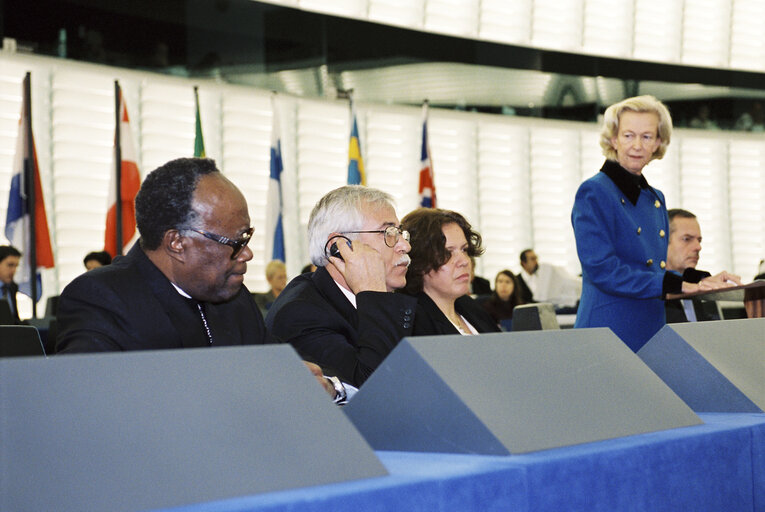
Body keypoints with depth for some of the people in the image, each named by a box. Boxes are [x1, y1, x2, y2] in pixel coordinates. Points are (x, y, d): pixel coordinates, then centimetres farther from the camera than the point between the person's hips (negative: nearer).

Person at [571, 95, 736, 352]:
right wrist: (676, 285, -20)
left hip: (652, 334, 7)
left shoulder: (655, 199, 16)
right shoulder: (594, 193, -8)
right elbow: (602, 270, -17)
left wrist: (698, 281, 3)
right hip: (609, 332, -7)